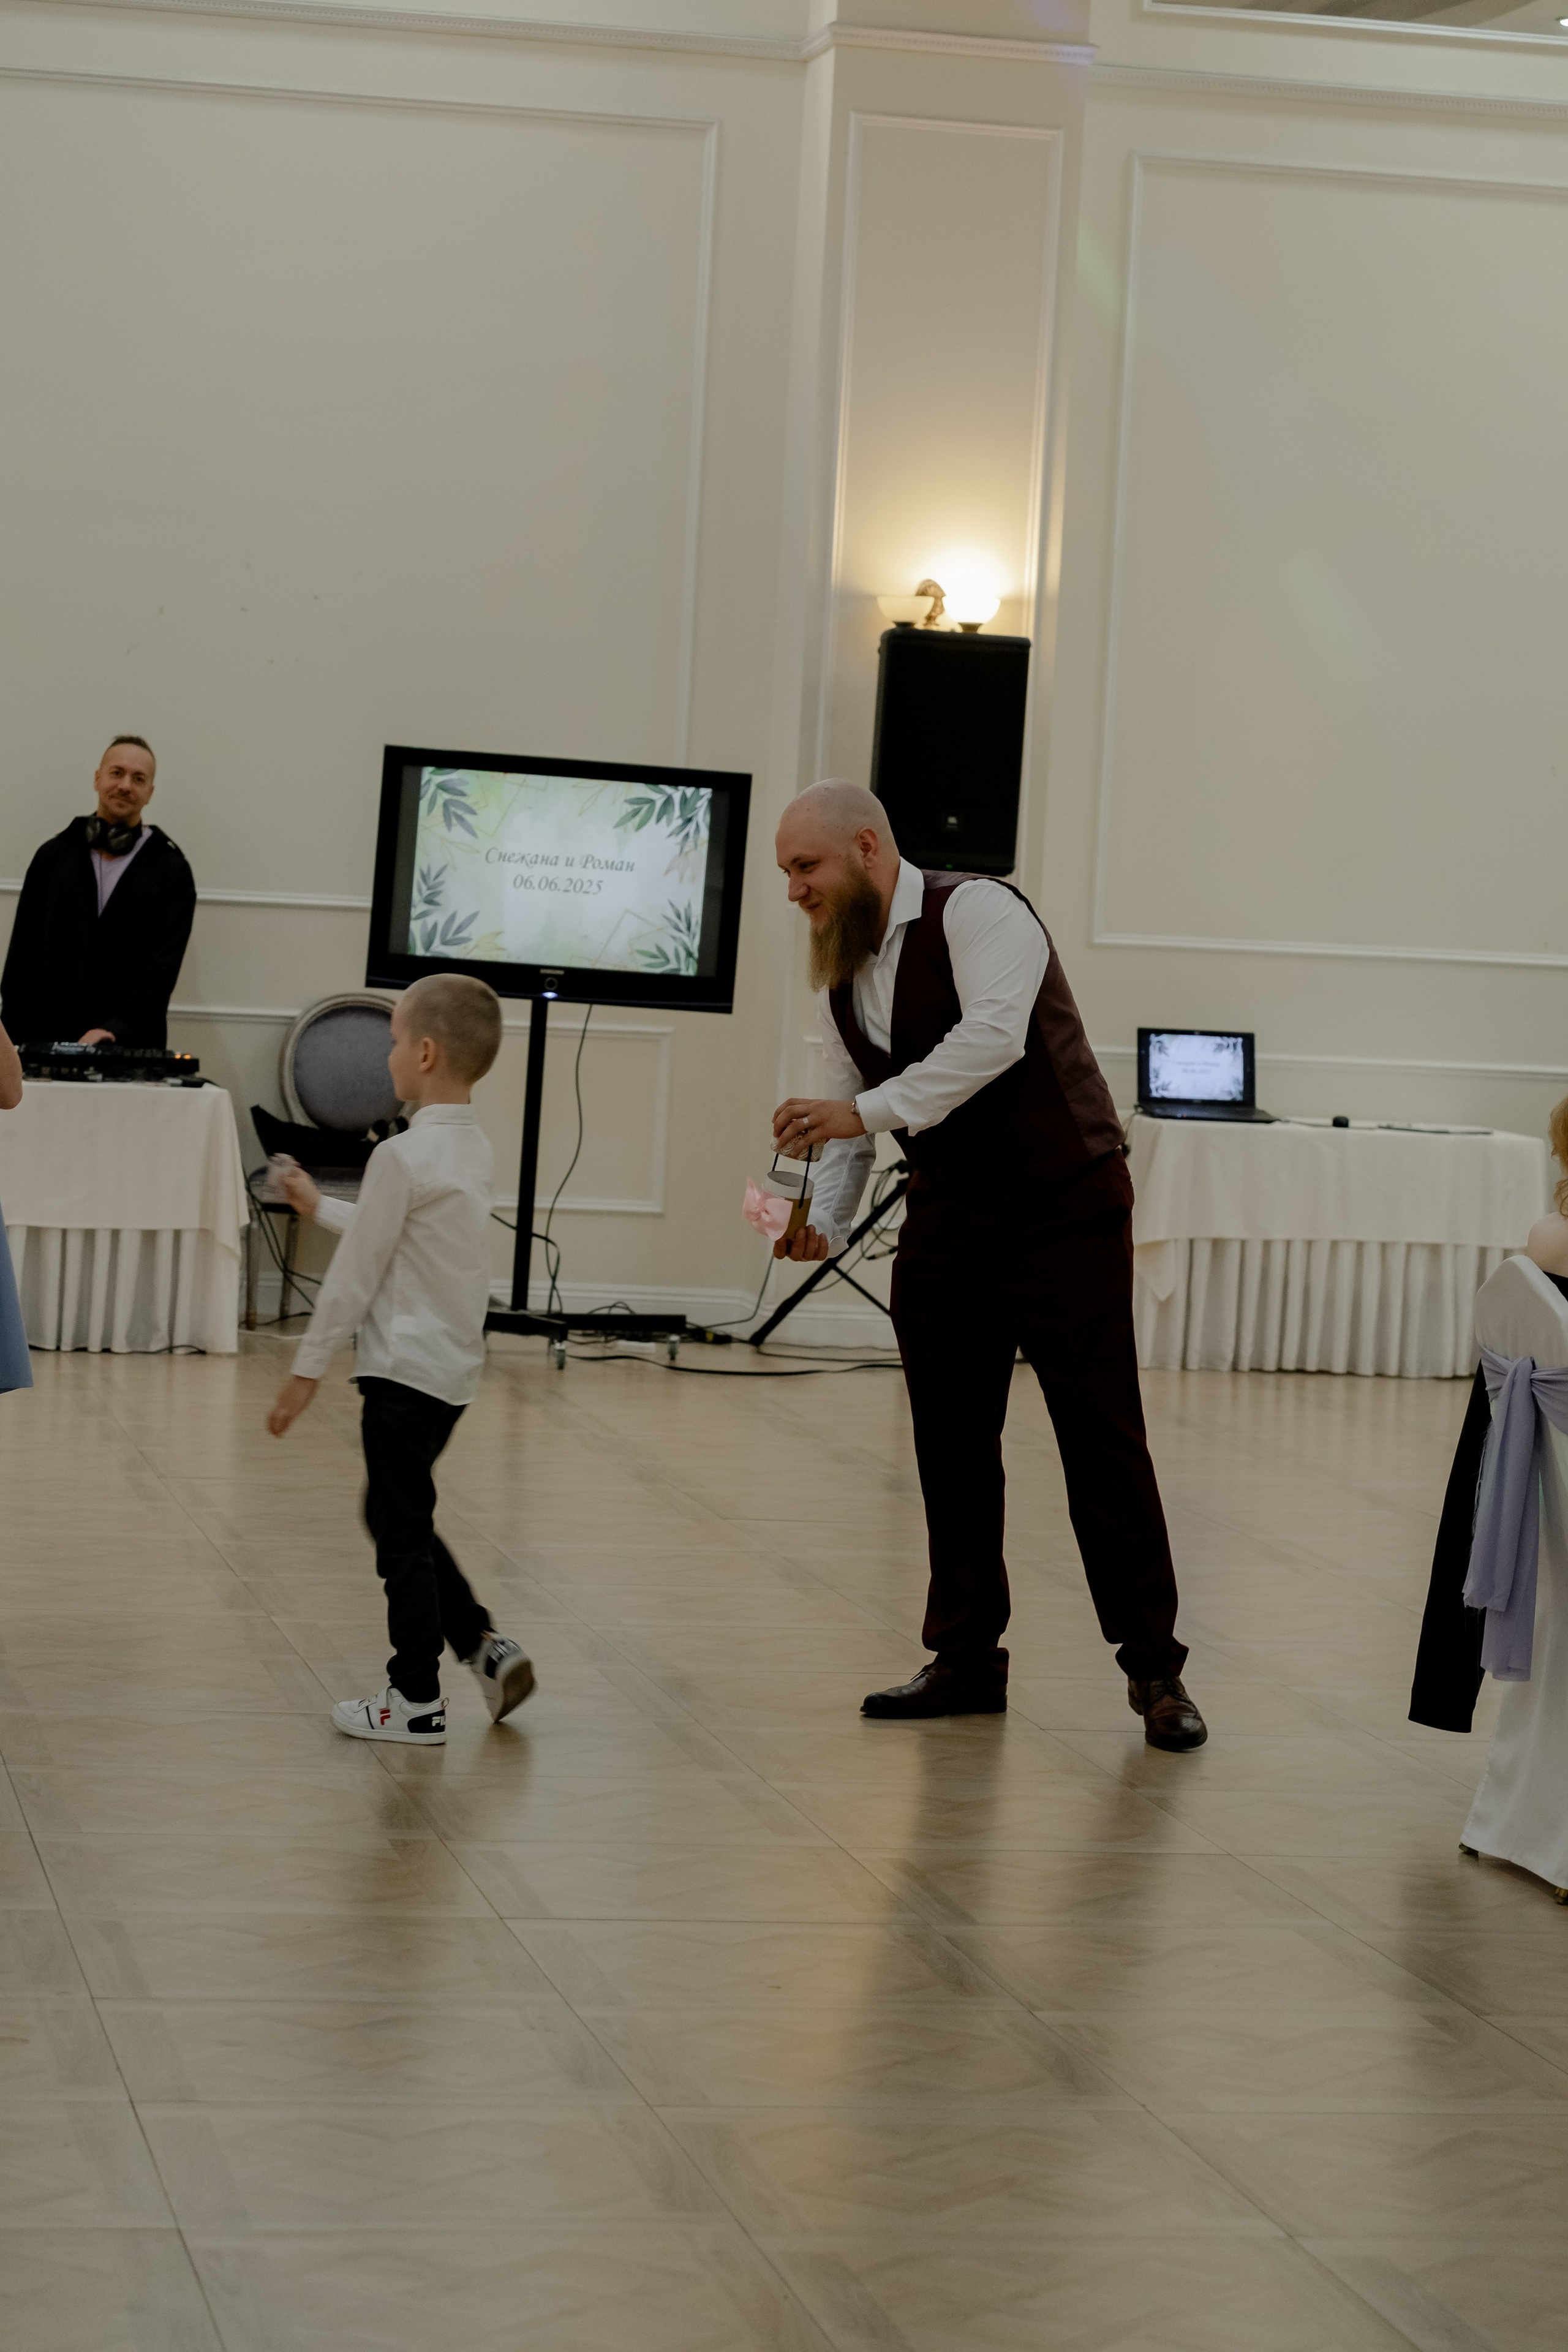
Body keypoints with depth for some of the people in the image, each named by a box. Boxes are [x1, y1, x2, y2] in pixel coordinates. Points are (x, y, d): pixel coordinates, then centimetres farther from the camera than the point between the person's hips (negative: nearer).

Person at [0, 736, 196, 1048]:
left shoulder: (172, 871, 5)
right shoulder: (53, 856, 11)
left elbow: (163, 966, -4)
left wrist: (116, 1029, -16)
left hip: (131, 1047, -1)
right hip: (47, 1043, 2)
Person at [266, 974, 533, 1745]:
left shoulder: (402, 1155, -18)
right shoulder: (473, 1148, 9)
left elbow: (356, 1271, -14)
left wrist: (308, 1367, -7)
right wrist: (319, 1207, 35)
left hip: (405, 1370, -9)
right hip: (455, 1369, 9)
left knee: (401, 1534, 0)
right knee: (399, 1518, 20)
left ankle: (416, 1700, 5)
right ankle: (485, 1646, 15)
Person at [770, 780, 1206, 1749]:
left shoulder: (976, 913, -15)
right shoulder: (842, 978, 9)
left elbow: (994, 1033, -31)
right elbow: (855, 1121, 13)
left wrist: (869, 1108, -35)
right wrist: (824, 1222, -5)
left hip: (1064, 1210, -7)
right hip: (948, 1222, 7)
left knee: (1101, 1435, -4)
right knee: (950, 1442, 7)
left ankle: (1155, 1670, 3)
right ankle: (967, 1659, 16)